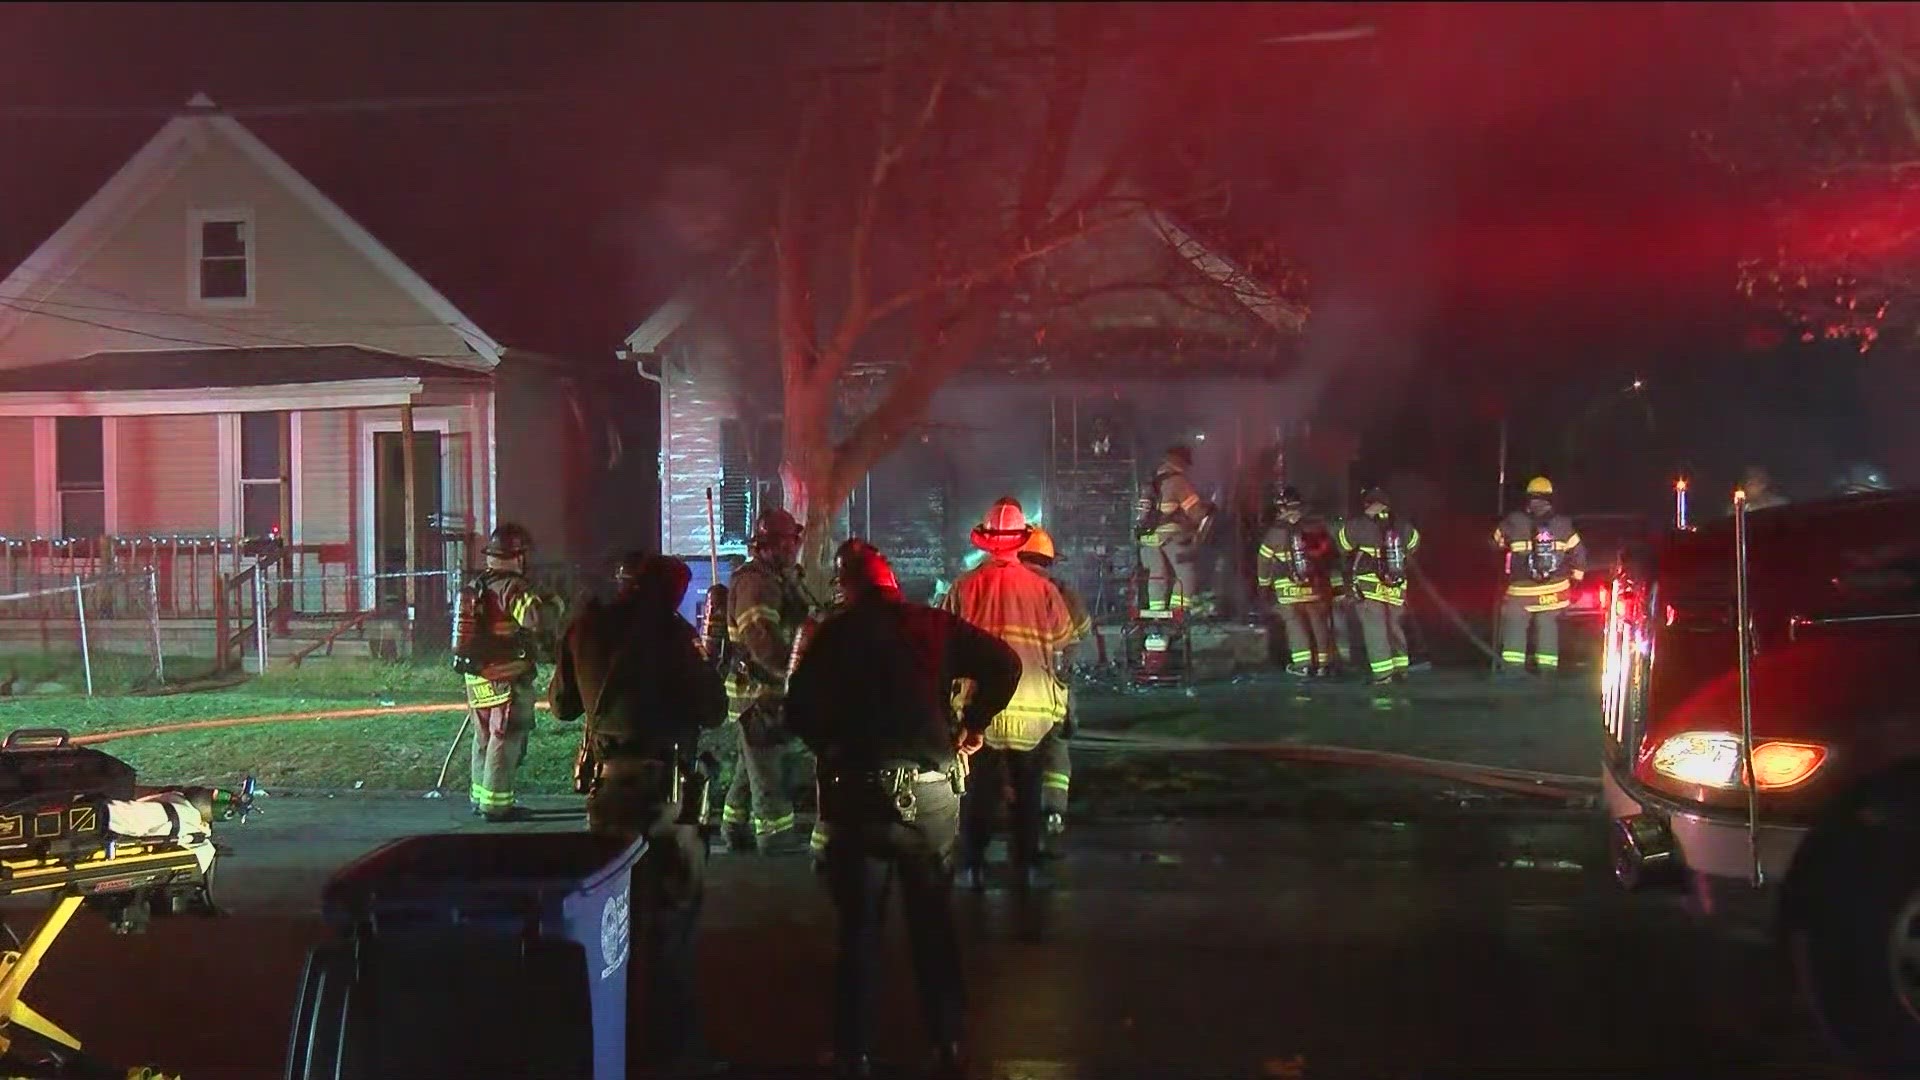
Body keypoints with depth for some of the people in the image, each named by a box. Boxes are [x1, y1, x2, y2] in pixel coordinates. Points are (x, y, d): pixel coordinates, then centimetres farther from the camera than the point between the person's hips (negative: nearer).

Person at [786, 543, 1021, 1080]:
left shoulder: (836, 633, -1)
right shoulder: (935, 624, 3)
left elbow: (799, 709, -8)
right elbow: (1004, 664, -4)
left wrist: (830, 745, 9)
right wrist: (972, 727, 5)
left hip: (862, 792, -2)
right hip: (934, 788, 2)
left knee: (859, 926, 8)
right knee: (934, 919, 14)